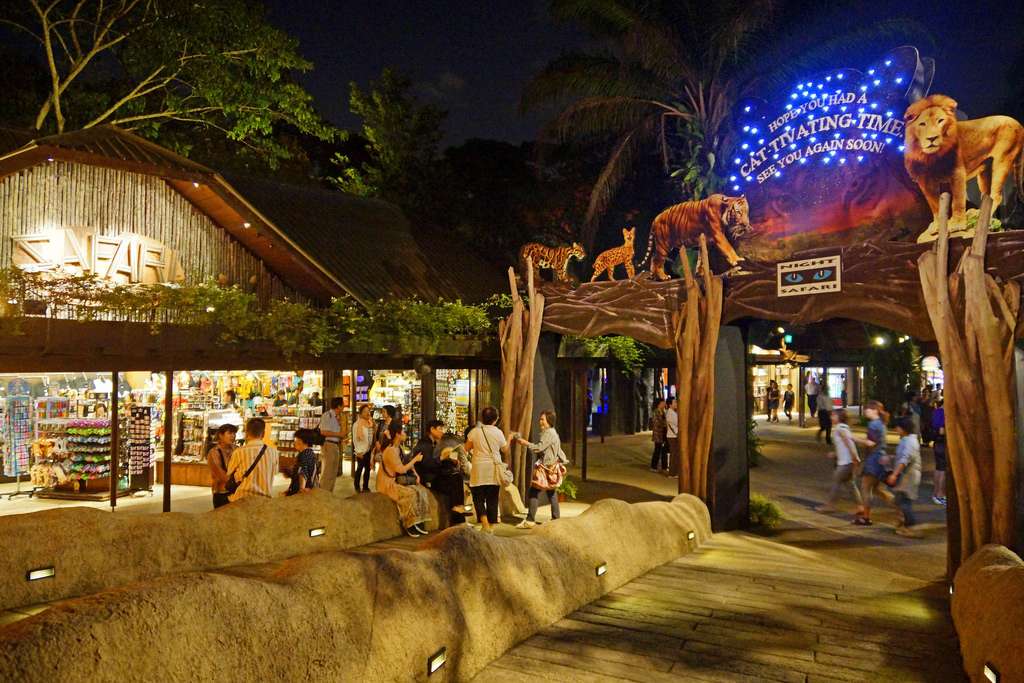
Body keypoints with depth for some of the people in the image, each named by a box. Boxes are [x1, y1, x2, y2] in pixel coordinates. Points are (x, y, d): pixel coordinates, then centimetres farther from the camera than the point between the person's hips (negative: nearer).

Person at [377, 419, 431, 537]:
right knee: (411, 494, -26)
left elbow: (406, 462, 17)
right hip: (388, 483, -9)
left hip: (397, 481, 9)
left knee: (422, 491, -6)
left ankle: (417, 523, -4)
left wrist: (415, 473, 2)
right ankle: (409, 526, -14)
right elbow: (401, 469, -21)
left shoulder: (399, 447, 9)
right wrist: (415, 460, -11)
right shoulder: (390, 450, -21)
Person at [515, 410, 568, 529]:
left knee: (534, 493, -9)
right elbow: (559, 452, 23)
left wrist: (526, 443, -12)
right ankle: (556, 518, 16)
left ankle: (530, 520, -10)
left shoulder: (549, 433, -12)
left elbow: (539, 447, -20)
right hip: (552, 468, 10)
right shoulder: (553, 433, 19)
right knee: (552, 494, 13)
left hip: (546, 468, -10)